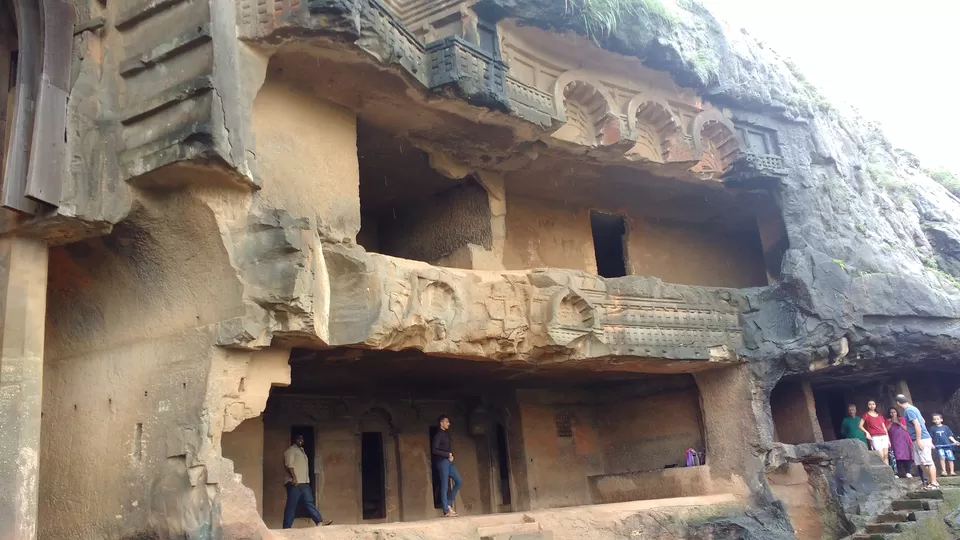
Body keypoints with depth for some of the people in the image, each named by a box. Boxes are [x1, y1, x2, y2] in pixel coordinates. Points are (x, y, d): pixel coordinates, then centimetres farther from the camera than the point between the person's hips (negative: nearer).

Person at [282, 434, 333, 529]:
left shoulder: (302, 451, 24)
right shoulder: (291, 450, -3)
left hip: (304, 482, 8)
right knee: (291, 506, -6)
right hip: (295, 483, -8)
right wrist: (294, 478, -24)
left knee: (310, 502, 3)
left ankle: (320, 522, -2)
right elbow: (289, 465, -15)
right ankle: (286, 527, -4)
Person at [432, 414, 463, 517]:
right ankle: (446, 511, -5)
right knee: (444, 486, -7)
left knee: (459, 481, 5)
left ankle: (449, 503, 10)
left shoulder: (446, 434, 18)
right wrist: (447, 454, -12)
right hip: (442, 462, -9)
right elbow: (434, 450, -16)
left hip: (449, 461, 9)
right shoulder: (438, 434, -8)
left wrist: (451, 455, 2)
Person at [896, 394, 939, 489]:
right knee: (921, 463, 12)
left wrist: (919, 440, -21)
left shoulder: (908, 410, -16)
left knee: (928, 462, -8)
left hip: (922, 439, -10)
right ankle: (929, 481, 17)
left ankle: (934, 483, -7)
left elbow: (917, 424, -21)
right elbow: (923, 421, 23)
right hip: (919, 439, 10)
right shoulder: (912, 408, 14)